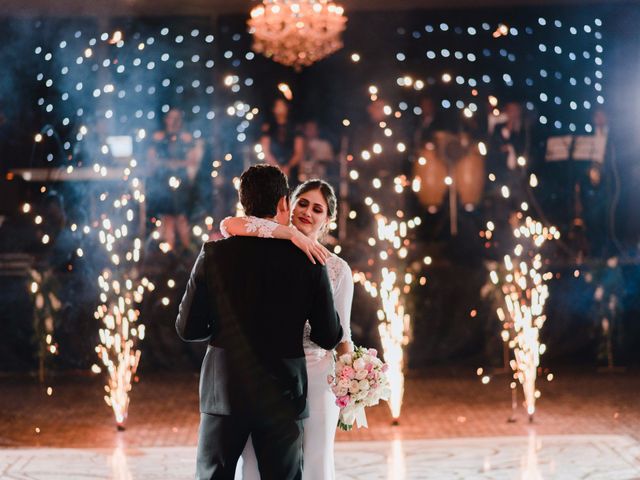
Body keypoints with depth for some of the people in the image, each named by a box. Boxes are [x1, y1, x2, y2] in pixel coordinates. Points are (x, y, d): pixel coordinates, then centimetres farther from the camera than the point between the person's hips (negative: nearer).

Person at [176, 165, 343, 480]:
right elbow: (329, 338, -1)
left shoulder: (214, 254, -5)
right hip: (282, 399, 0)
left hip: (224, 395, 0)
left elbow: (187, 329, -2)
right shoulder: (308, 261, -6)